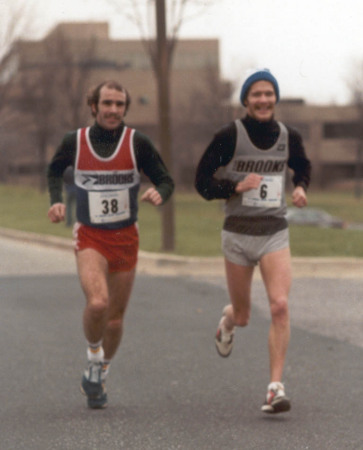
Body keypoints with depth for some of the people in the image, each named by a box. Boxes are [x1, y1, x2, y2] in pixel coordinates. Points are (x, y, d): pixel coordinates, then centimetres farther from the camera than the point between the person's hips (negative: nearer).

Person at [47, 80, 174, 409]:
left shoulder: (137, 143, -6)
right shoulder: (75, 141, -3)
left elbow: (166, 181, 0)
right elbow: (55, 170, 18)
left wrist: (159, 194, -23)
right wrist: (56, 201, 1)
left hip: (125, 238, 1)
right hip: (89, 237, -1)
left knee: (115, 318, 9)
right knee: (97, 303, -26)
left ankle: (98, 377, 34)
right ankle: (94, 358, 2)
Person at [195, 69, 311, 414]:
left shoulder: (289, 137, 1)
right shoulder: (229, 136, -9)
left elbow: (302, 166, 23)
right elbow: (203, 182, -5)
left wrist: (300, 187, 2)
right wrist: (236, 187, -20)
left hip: (275, 233, 1)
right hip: (238, 233, -1)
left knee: (280, 305, -18)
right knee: (242, 316, 11)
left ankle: (275, 388, -15)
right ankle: (228, 320, 51)